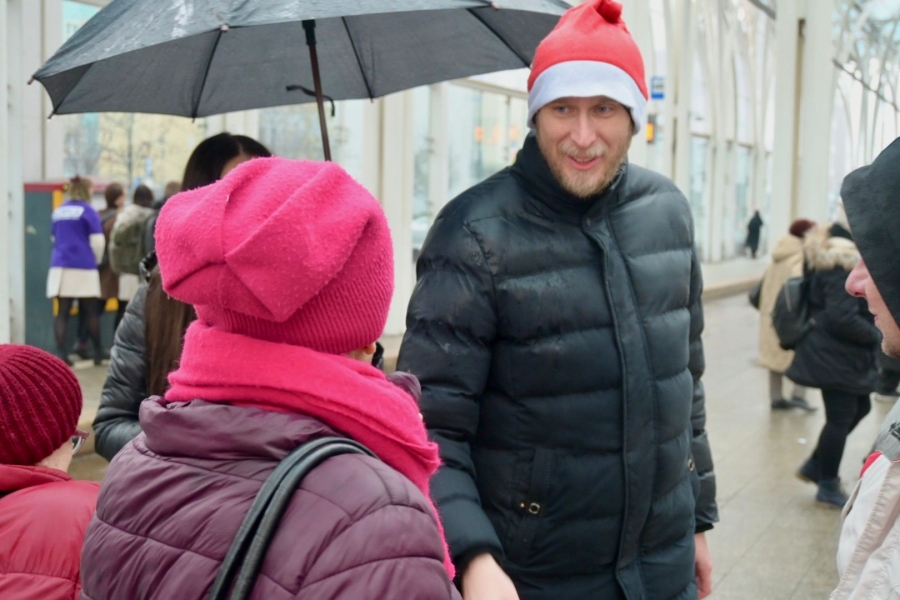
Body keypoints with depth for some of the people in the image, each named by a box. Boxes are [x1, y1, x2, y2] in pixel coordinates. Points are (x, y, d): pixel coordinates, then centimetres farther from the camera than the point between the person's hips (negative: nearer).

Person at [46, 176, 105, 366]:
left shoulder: (58, 211, 14)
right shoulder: (88, 211, -4)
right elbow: (97, 242, -9)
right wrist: (96, 261, 8)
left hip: (59, 266, 5)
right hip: (82, 267, -5)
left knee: (62, 312, 1)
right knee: (92, 311, 5)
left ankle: (61, 353, -5)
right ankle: (97, 352, 11)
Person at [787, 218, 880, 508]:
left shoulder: (828, 253, 9)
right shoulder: (843, 264, -24)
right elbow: (843, 318, -26)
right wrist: (878, 337, -14)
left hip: (835, 352, 10)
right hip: (835, 356, -10)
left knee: (859, 407, 19)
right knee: (840, 418, 2)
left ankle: (815, 466, 27)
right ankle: (828, 487, 17)